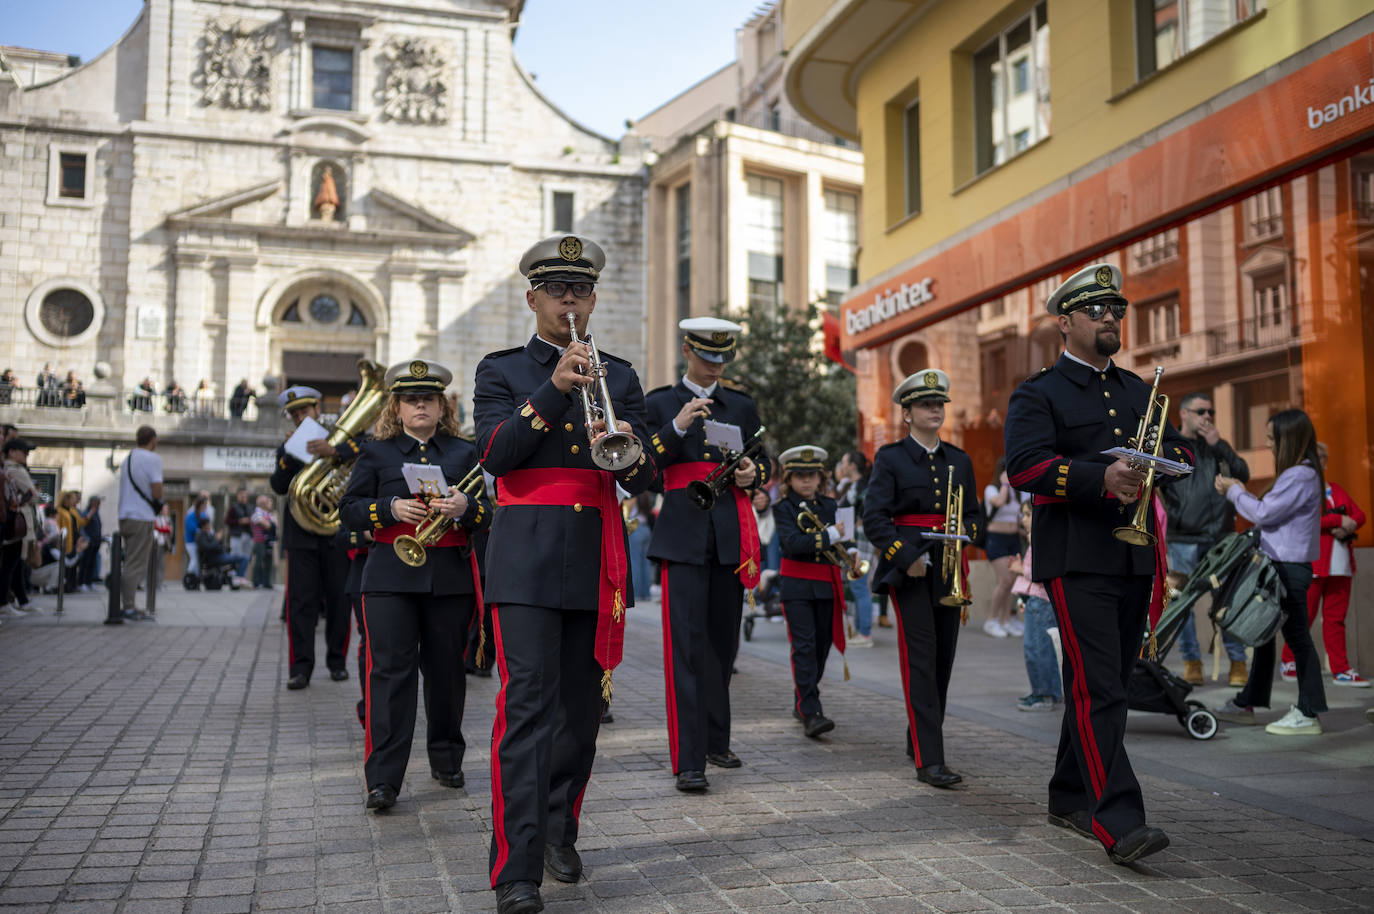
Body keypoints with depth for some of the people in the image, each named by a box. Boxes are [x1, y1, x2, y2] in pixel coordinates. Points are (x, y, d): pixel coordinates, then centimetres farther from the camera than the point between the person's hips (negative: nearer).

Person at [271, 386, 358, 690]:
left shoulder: (338, 437, 9)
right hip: (301, 535, 1)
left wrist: (335, 450, -28)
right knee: (301, 600, -5)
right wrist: (289, 457, -15)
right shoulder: (288, 448, 15)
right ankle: (301, 666, -2)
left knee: (339, 599, 3)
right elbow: (279, 487, 2)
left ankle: (337, 661, 15)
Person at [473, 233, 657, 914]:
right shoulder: (500, 371, 7)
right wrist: (554, 388, -19)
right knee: (527, 705, -12)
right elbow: (493, 455, -10)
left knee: (582, 706, 10)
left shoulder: (619, 377, 14)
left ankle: (559, 832, 28)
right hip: (525, 558, -3)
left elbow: (642, 482, 5)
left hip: (595, 561, 3)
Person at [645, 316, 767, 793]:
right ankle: (689, 760, -10)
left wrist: (752, 474, -4)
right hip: (683, 534, -4)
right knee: (686, 643, -10)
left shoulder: (742, 405, 15)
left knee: (723, 640, 11)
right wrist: (677, 427, -18)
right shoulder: (659, 404, 6)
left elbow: (763, 462, 19)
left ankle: (716, 740, 26)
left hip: (732, 534, 4)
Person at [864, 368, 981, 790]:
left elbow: (975, 514, 18)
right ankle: (929, 760, -13)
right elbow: (874, 517, -7)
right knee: (920, 657, -11)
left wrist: (965, 529, -5)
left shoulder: (960, 461, 16)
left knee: (943, 659, 9)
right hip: (908, 568, -5)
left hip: (949, 569, 5)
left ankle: (919, 739, 27)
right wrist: (907, 557, -16)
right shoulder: (890, 458, 0)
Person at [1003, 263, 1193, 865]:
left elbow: (1180, 451, 18)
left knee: (1105, 685, 12)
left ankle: (1070, 798, 25)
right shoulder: (1037, 395, 0)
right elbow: (1025, 466, -15)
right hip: (1076, 561, -7)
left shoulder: (1138, 391, 21)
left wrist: (1163, 461, -6)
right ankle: (1118, 823, -15)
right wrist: (1101, 478, -29)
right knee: (1097, 689, -13)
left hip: (1135, 559, 7)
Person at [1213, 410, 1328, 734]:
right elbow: (1269, 512, 15)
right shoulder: (1298, 473, 16)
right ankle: (1247, 704, 24)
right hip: (1282, 565, 11)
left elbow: (1264, 515, -16)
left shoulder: (1300, 476, -17)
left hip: (1290, 568, -11)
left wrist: (1234, 492, -4)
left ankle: (1308, 714, 3)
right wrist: (1242, 493, 8)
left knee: (1296, 635, -4)